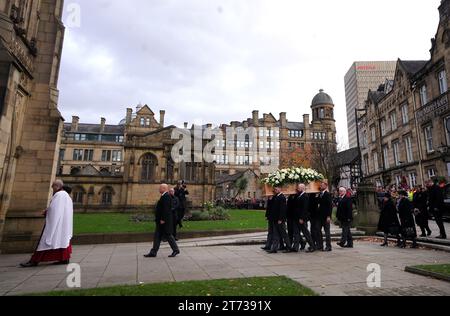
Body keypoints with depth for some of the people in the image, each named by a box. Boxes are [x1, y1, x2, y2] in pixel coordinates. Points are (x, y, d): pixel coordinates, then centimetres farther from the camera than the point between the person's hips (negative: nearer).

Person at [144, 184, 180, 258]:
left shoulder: (166, 197, -17)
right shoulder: (164, 196, 16)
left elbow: (166, 209, -24)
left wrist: (163, 219, -24)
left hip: (164, 221, -11)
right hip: (161, 221, 11)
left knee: (168, 235, -1)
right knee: (157, 236, 10)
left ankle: (176, 250, 11)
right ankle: (153, 252, 15)